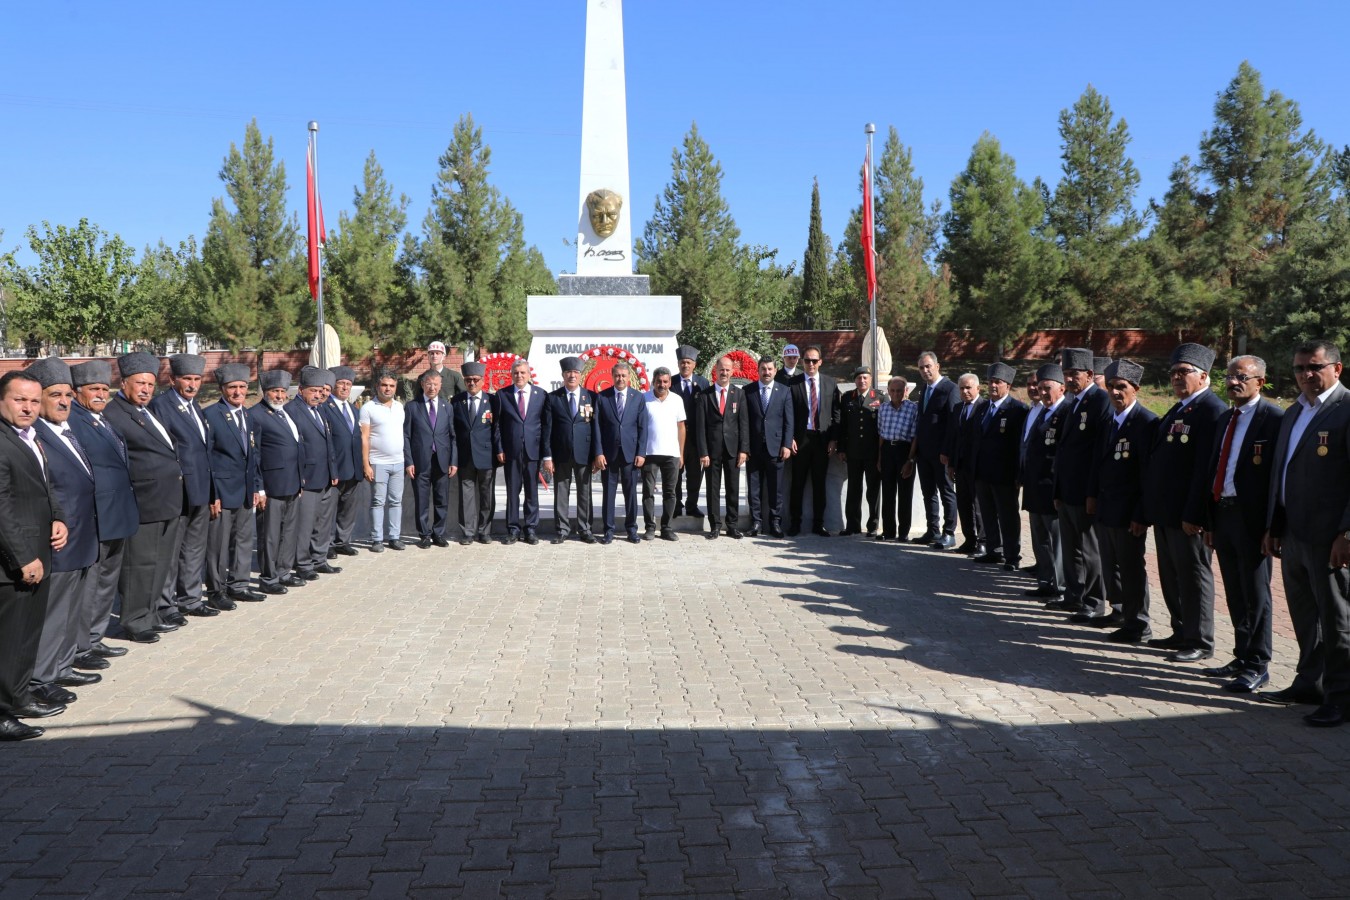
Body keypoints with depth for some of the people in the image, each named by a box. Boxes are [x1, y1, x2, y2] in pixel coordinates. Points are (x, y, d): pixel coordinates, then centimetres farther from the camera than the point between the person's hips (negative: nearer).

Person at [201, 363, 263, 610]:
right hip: (222, 491, -7)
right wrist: (211, 494, -15)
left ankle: (238, 585, 24)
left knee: (244, 540, 13)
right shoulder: (210, 415, -9)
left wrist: (256, 487, 12)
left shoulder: (247, 415, 13)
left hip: (245, 491, 7)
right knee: (218, 544, 0)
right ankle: (216, 591, 11)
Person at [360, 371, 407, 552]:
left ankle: (394, 537, 13)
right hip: (378, 463, -5)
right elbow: (364, 438, -8)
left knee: (396, 501, 7)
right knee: (378, 502, 0)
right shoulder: (368, 408, -5)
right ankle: (377, 539, 5)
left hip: (398, 462, 5)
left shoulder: (399, 407, 12)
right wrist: (365, 464, -13)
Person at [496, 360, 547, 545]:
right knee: (512, 492, 4)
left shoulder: (541, 394, 5)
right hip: (511, 451, 0)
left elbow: (545, 424, 5)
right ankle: (513, 529, 11)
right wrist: (499, 449, -3)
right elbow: (498, 424, 5)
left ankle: (531, 529, 13)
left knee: (532, 492, 5)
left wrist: (545, 451, -1)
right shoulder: (502, 394, 5)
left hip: (533, 450, 0)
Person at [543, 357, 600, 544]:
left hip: (583, 453, 0)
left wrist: (597, 454, -3)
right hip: (561, 454, 0)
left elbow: (596, 427, 3)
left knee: (584, 493, 5)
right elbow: (548, 429, 1)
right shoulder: (553, 398, 4)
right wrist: (547, 456, -5)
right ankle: (562, 529, 12)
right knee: (561, 493, 4)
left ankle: (585, 529, 14)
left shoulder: (591, 397, 5)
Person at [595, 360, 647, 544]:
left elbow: (642, 427, 3)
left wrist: (641, 453, -4)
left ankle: (631, 528, 16)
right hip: (609, 452, 0)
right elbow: (597, 427, 1)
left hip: (630, 452, 0)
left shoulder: (638, 397, 4)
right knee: (608, 492, 4)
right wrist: (599, 452, -6)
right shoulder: (602, 397, 2)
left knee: (630, 492, 6)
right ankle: (609, 530, 11)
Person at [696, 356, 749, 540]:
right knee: (713, 489, 4)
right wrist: (703, 452, -7)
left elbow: (744, 423, 2)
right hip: (712, 449, -1)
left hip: (733, 448, 1)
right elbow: (700, 426, 0)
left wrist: (743, 449, -5)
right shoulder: (704, 395, 2)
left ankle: (733, 525, 14)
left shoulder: (739, 394, 5)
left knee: (733, 488, 6)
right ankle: (715, 525, 12)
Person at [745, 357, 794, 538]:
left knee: (775, 487, 2)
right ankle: (756, 523, 10)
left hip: (775, 446, 0)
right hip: (754, 447, 0)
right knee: (754, 487, 3)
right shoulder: (748, 391, 6)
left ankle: (775, 523, 8)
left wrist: (786, 445, -4)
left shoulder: (785, 391, 6)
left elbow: (789, 421, 4)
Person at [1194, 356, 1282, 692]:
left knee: (1255, 595, 1)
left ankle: (1257, 665, 10)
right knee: (1235, 595, 15)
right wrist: (1208, 520, 12)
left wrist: (1272, 524, -18)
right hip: (1222, 512, 8)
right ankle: (1242, 658, 25)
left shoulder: (1274, 418, -9)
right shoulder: (1224, 419, 16)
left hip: (1252, 519, -8)